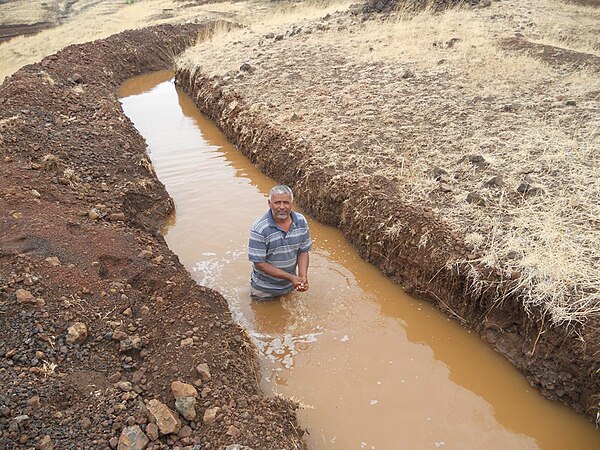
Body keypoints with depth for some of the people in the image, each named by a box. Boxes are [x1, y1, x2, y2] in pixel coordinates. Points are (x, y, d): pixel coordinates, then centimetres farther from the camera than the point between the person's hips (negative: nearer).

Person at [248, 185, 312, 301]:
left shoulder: (301, 222, -12)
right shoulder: (259, 229, -28)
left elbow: (303, 251, -4)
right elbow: (259, 263, -26)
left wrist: (303, 277, -20)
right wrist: (290, 277, -29)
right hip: (265, 288, -4)